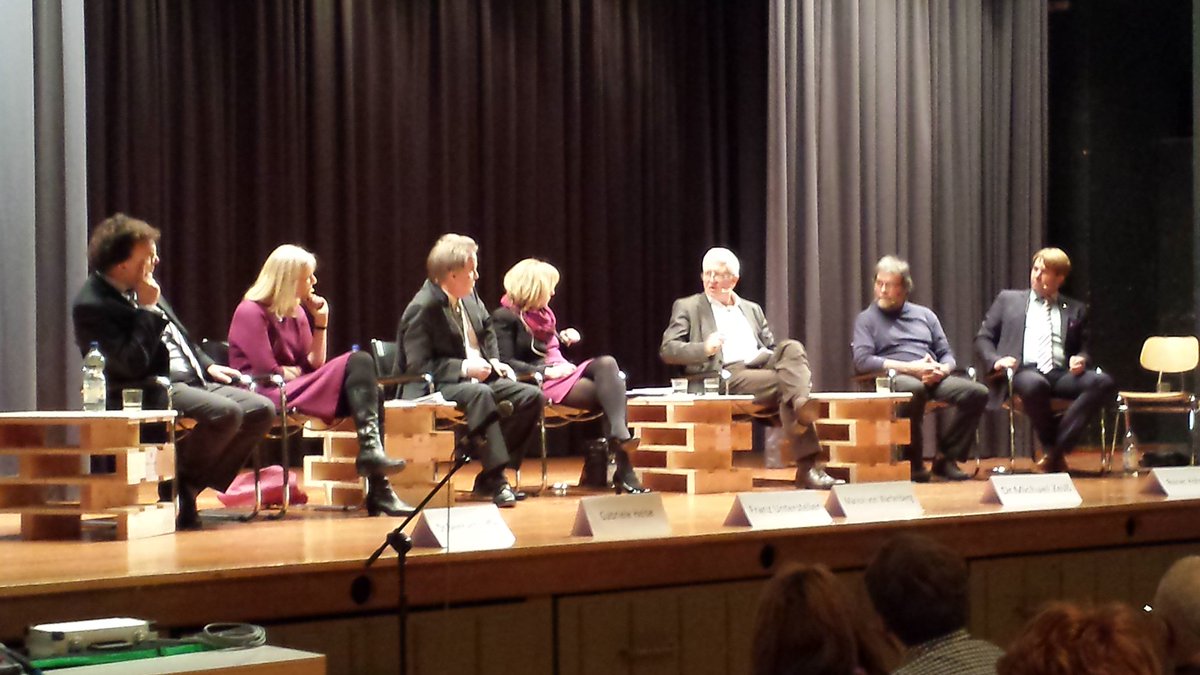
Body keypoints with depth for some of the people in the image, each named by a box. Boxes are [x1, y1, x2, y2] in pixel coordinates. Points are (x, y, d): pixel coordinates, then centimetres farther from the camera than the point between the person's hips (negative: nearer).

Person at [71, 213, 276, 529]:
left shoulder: (141, 289, 14)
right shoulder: (91, 305, -15)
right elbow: (133, 364, -23)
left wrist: (207, 365, 15)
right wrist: (148, 309, -18)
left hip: (190, 381, 10)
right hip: (146, 393, -10)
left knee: (262, 409, -5)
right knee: (226, 412, -32)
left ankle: (192, 488, -1)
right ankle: (180, 488, -9)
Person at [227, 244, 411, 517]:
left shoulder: (297, 313, 17)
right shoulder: (251, 312, -7)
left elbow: (315, 363, 9)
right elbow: (268, 372, -16)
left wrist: (320, 322, 2)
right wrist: (299, 371, -1)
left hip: (302, 389, 8)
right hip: (268, 397, -8)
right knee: (356, 364, -20)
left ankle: (378, 490, -27)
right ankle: (370, 451, -27)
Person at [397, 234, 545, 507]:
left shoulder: (469, 296, 7)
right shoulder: (422, 308, -17)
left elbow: (486, 329, 27)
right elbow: (418, 365, -21)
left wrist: (493, 360, 8)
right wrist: (463, 368, -26)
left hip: (478, 377, 9)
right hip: (436, 388, -9)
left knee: (532, 396, -8)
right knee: (479, 393, -39)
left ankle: (489, 477, -9)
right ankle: (495, 478, -36)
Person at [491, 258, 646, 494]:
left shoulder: (541, 313, 24)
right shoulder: (505, 317, -3)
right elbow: (506, 363, -14)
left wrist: (564, 338, 12)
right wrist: (546, 371, -19)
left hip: (565, 373, 8)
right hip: (543, 384, -8)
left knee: (607, 364, -24)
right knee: (608, 393, -25)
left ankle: (619, 434, -40)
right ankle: (623, 471, -33)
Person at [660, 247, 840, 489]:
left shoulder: (752, 309, 30)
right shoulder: (687, 307, 16)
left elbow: (771, 347, 29)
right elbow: (667, 350, 3)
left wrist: (772, 356, 2)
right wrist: (704, 348, -16)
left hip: (762, 365, 5)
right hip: (726, 374, -5)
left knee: (792, 348, -28)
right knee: (785, 383, -31)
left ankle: (802, 406, -54)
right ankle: (807, 465, -42)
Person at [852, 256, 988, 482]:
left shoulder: (924, 315, 25)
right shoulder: (867, 319, 13)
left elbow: (947, 354, 20)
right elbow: (862, 361, -3)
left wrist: (942, 370, -7)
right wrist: (909, 367, -12)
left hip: (933, 378, 4)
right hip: (894, 378, -4)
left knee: (978, 392, -22)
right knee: (913, 389, -41)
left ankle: (946, 458, -13)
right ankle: (912, 462, -27)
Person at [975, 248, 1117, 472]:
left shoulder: (1076, 309, 23)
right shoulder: (1008, 300, 20)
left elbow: (1083, 349, 23)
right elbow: (983, 338, 17)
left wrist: (1081, 360, -2)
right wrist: (996, 360, -4)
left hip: (1061, 375, 3)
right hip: (1024, 371, -3)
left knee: (1105, 383, -29)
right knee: (1034, 384, -42)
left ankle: (1056, 450, -28)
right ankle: (1053, 447, -18)